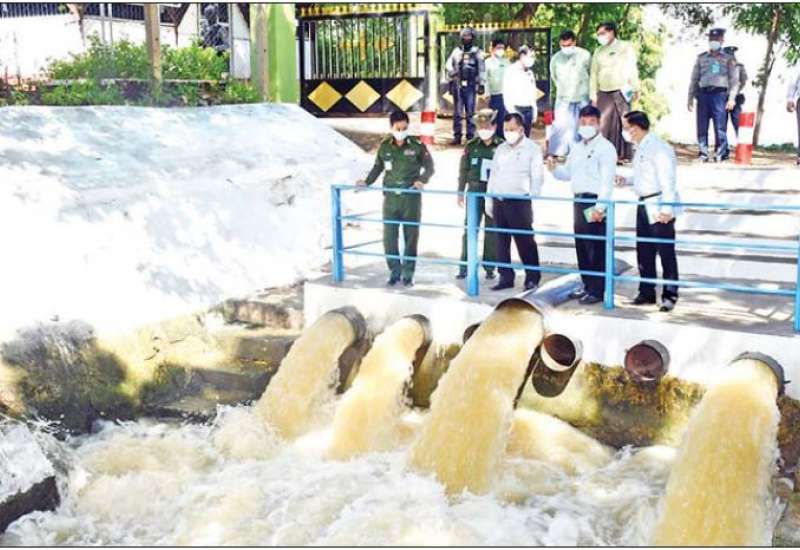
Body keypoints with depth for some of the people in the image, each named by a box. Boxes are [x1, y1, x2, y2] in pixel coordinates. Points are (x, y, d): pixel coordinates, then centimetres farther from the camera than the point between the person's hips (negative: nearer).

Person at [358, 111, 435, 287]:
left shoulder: (417, 145, -3)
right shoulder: (385, 146, 6)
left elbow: (429, 166, -1)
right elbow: (377, 167, 17)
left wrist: (422, 180, -18)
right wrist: (367, 182, 5)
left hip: (411, 198, -2)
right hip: (390, 198, 2)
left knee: (411, 236, 3)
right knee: (389, 236, 1)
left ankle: (408, 273, 13)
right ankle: (394, 271, 14)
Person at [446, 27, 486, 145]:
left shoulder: (477, 52, 5)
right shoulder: (456, 51, 10)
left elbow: (482, 70, 4)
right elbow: (448, 64, 5)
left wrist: (482, 84, -3)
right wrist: (452, 72, -15)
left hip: (471, 86, -2)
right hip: (457, 85, 2)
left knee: (470, 113, -1)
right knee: (457, 113, 3)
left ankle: (471, 136, 3)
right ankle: (457, 136, 8)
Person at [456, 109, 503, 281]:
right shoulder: (471, 146, 5)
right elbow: (463, 170, 9)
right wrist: (460, 192, 6)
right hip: (474, 192, 1)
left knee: (492, 232, 5)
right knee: (469, 229, 1)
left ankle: (489, 267, 14)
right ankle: (464, 266, 5)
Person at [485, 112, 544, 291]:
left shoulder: (532, 149, -1)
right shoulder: (501, 149, 15)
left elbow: (537, 177, -5)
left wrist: (532, 200, -12)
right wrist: (489, 200, 14)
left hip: (519, 201, -6)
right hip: (499, 201, 6)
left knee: (525, 241, -5)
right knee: (502, 241, 7)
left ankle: (532, 278, 4)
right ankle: (506, 277, 14)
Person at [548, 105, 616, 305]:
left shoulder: (605, 147, -7)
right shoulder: (577, 148, 17)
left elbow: (607, 180, -15)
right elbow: (568, 172, 22)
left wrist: (600, 207, -22)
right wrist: (554, 169, 0)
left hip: (595, 202, -8)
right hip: (579, 200, 8)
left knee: (597, 246, -6)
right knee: (581, 244, 12)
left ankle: (597, 290, -2)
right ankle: (587, 285, 22)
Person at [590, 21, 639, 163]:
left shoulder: (626, 47, 7)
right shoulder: (598, 52, 16)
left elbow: (632, 68, 4)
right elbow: (593, 74, 13)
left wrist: (635, 89, -3)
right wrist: (593, 96, 6)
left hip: (622, 92, -3)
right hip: (603, 93, 3)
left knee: (624, 123, -3)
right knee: (603, 124, -6)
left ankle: (623, 155, 1)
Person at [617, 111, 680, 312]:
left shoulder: (659, 148, -15)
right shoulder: (640, 148, 14)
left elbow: (667, 180, -19)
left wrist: (666, 209, -24)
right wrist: (626, 180, 13)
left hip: (659, 207, -10)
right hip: (644, 206, 10)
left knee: (666, 252, -2)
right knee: (644, 251, 13)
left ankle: (670, 295, 4)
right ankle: (647, 292, 22)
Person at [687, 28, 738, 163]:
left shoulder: (728, 59, 11)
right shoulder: (701, 58, 17)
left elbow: (734, 79, 6)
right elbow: (694, 79, 18)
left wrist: (731, 98, -6)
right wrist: (690, 98, 10)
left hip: (720, 93, -2)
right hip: (703, 94, 2)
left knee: (720, 126, -5)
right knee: (702, 126, 0)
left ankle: (720, 154, 1)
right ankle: (703, 154, 7)